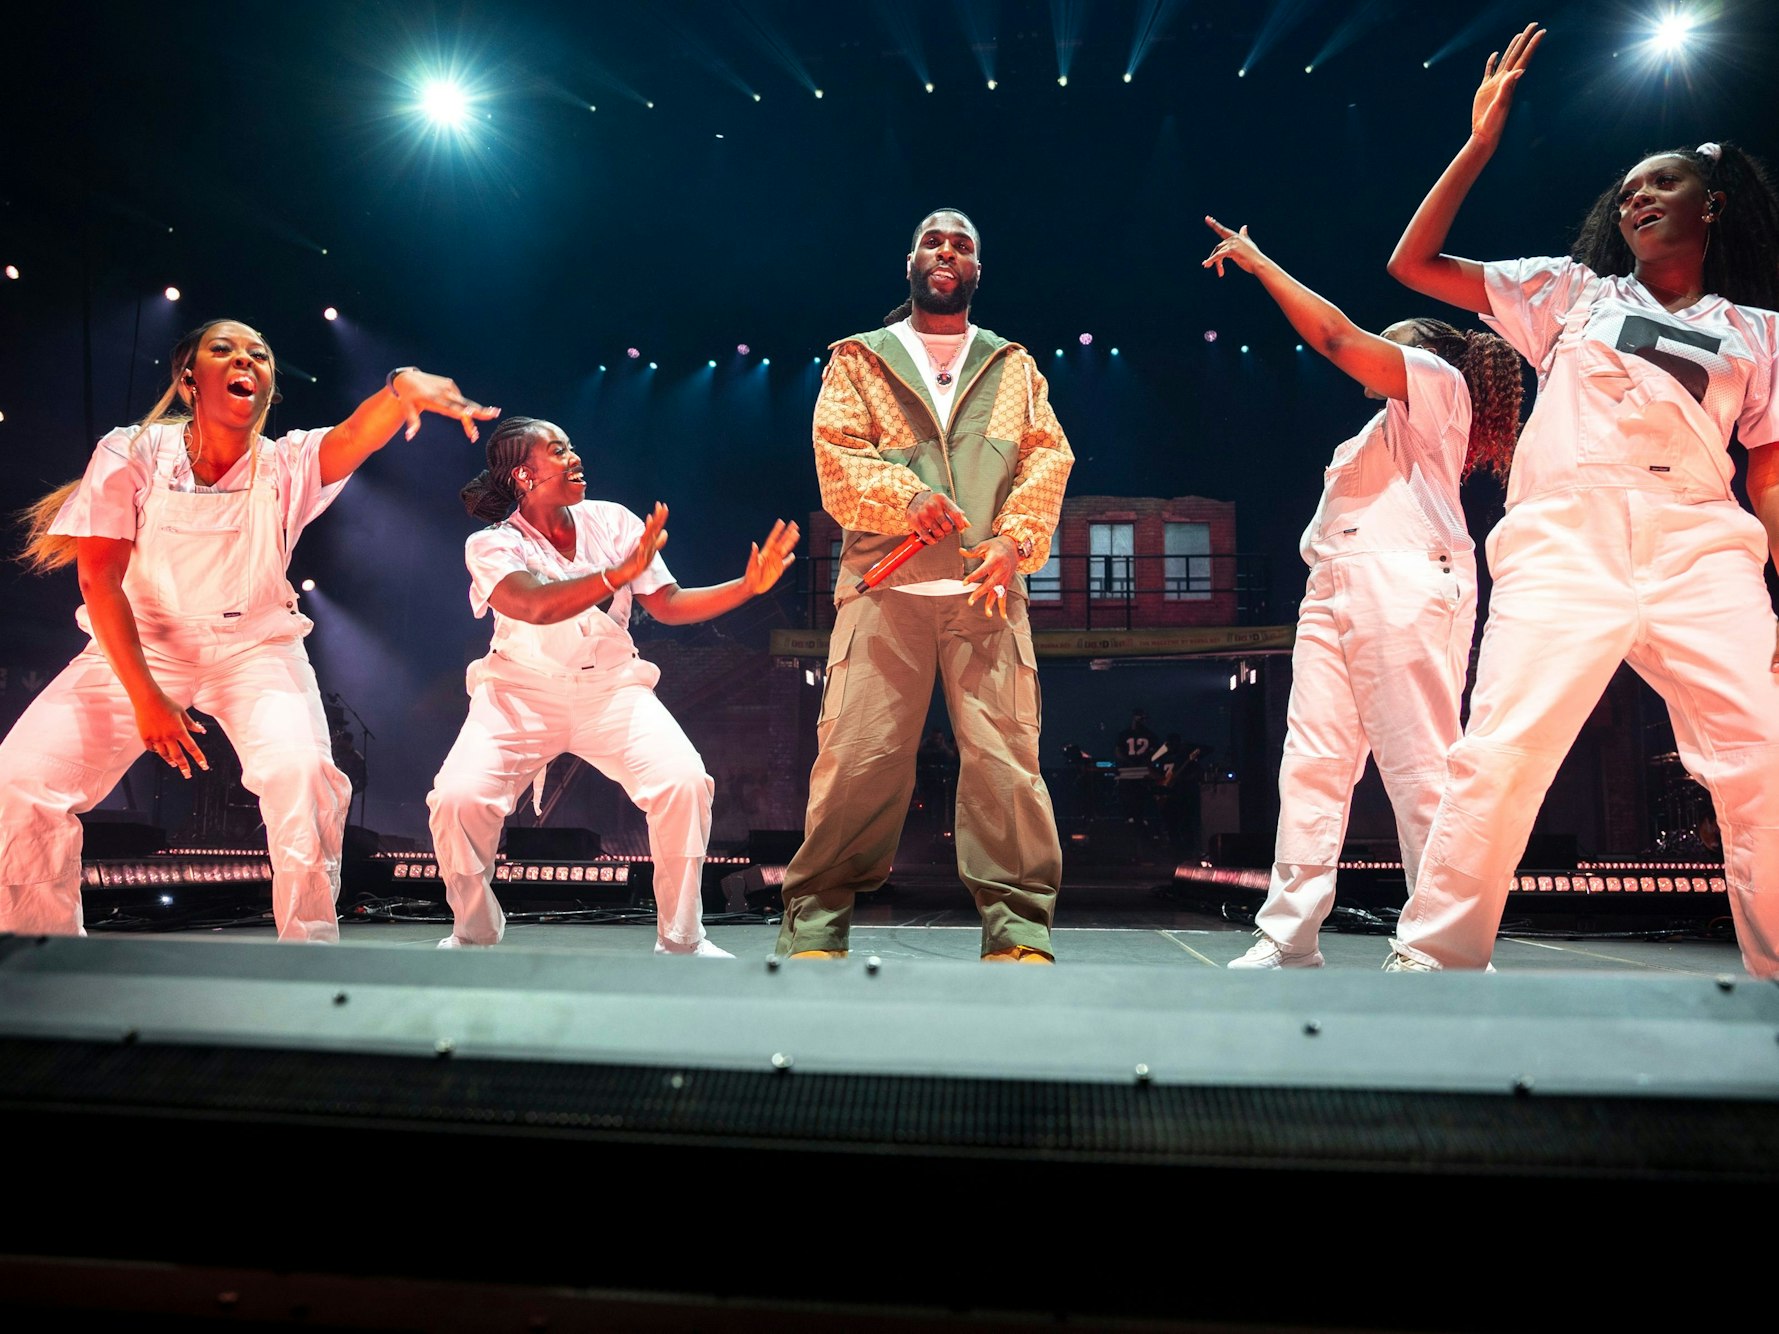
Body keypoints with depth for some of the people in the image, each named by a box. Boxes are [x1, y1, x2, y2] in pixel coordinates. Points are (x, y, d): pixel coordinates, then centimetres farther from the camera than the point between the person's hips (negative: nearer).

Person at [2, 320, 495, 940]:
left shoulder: (287, 464, -10)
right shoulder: (132, 452, -10)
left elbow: (357, 434, -32)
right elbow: (100, 578, -12)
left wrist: (404, 386, -55)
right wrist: (145, 697, -20)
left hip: (255, 649, -1)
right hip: (138, 643, 1)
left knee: (302, 773, -28)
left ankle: (309, 948, -10)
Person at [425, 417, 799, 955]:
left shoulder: (611, 520, 4)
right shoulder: (491, 544, -5)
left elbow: (668, 605, 3)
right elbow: (537, 606, -26)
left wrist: (747, 586, -10)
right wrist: (620, 574, -39)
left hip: (612, 686, 2)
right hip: (522, 691, -1)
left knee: (685, 782, -25)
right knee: (457, 798, -25)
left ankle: (680, 940, -6)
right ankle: (474, 935, 4)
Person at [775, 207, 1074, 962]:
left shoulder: (1014, 367, 23)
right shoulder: (859, 360, 18)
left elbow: (1047, 456, 10)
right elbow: (836, 452, 4)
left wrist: (1014, 539, -8)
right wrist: (906, 498, -16)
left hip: (986, 589, 1)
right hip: (885, 585, -1)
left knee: (1006, 758, -7)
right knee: (857, 756, -7)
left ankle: (1019, 933, 0)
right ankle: (814, 929, 3)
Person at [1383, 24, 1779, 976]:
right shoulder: (1573, 291, 23)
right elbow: (1414, 264, 18)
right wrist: (1480, 144, 13)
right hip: (1561, 538, -2)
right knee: (1501, 753, -18)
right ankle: (1429, 964, -12)